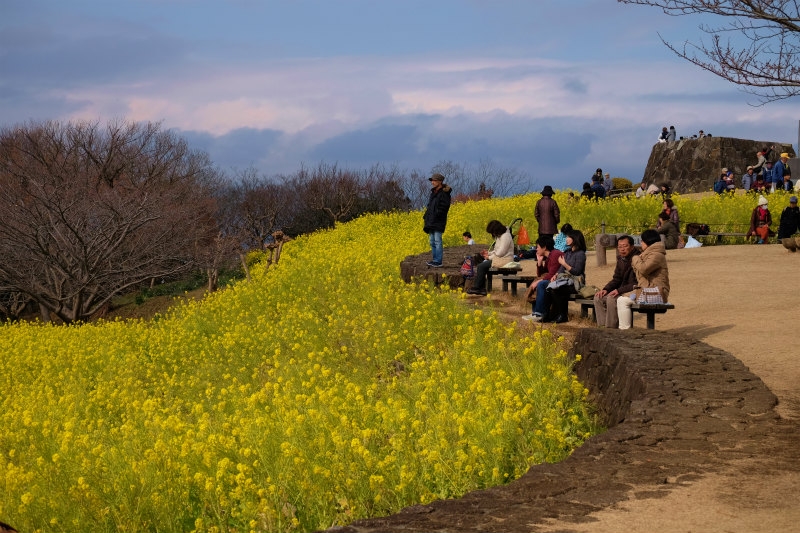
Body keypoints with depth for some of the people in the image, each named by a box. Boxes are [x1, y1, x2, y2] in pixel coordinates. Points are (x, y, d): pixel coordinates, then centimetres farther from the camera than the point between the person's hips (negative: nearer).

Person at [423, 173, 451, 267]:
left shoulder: (444, 193, -11)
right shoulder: (433, 192, 17)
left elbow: (444, 207, -17)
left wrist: (435, 215, -19)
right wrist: (426, 216, 13)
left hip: (438, 222, -9)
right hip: (431, 222, 9)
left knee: (437, 241, -8)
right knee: (432, 241, 11)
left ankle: (438, 261, -5)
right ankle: (435, 259, 18)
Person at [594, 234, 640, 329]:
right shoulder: (621, 259, 11)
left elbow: (637, 284, -21)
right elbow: (616, 279, 18)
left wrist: (619, 290, -25)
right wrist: (606, 289, 0)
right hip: (623, 291, 9)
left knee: (611, 299, -29)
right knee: (598, 297, -2)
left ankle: (611, 328, -23)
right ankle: (602, 326, -5)